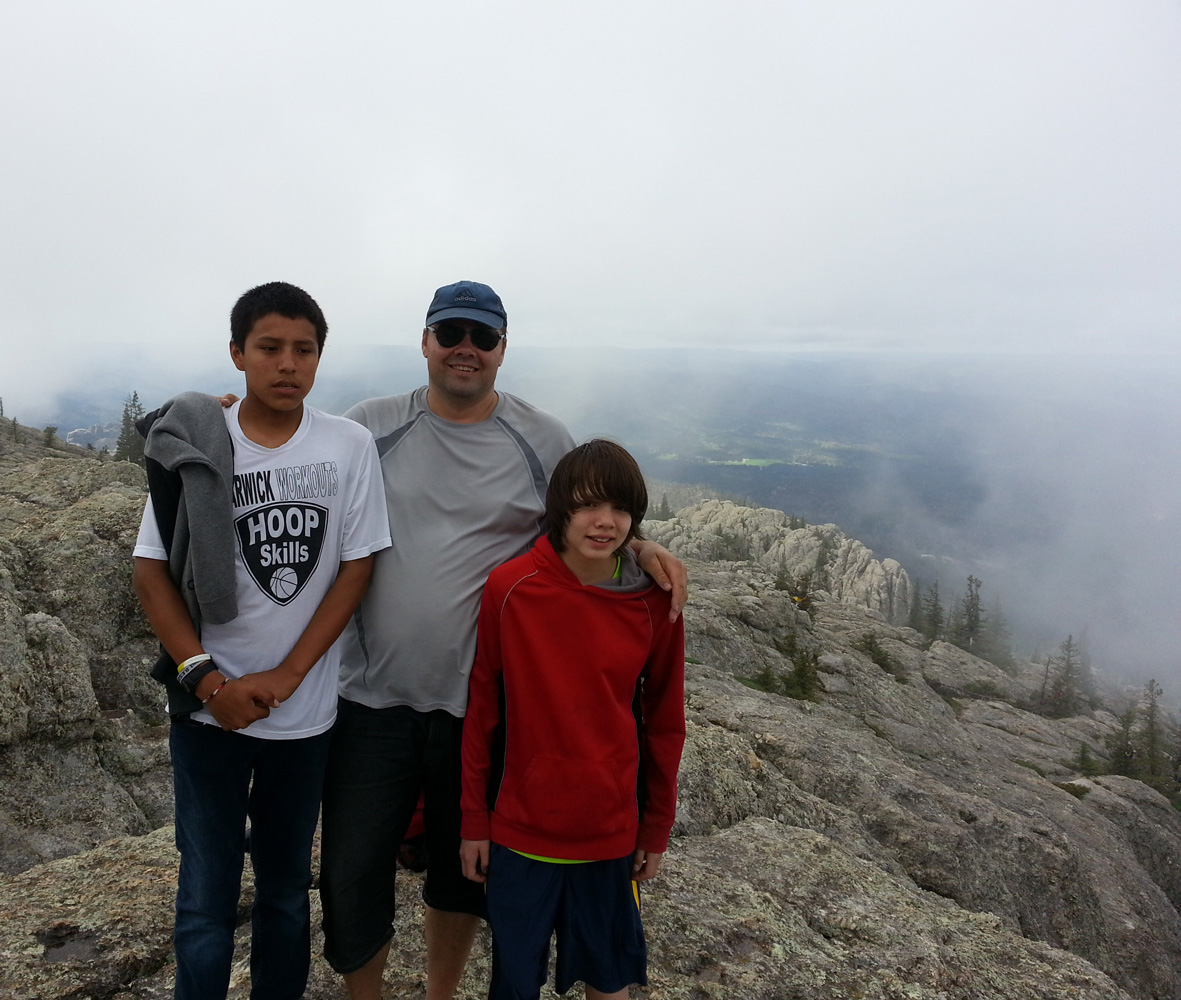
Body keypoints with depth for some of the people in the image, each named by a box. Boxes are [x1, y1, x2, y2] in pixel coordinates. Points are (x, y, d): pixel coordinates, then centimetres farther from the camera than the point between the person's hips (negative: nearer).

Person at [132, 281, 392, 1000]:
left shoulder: (351, 447, -5)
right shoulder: (195, 445, -5)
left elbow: (356, 569, -5)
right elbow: (152, 571, -2)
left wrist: (285, 677, -10)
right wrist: (205, 677, -11)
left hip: (305, 711, 1)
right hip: (209, 709, 0)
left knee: (287, 889, 17)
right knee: (206, 899, 8)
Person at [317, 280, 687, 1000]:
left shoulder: (545, 441, 0)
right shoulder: (371, 426, 1)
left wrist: (642, 550, -11)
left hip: (483, 702, 0)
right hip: (374, 696, 0)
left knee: (465, 869, 19)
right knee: (352, 870, 10)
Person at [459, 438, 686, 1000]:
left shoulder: (654, 604, -9)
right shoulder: (510, 589, -13)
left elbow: (663, 724, 1)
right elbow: (481, 712, -5)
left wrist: (657, 829, 6)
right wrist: (473, 821, 0)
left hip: (611, 831, 1)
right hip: (519, 830, -1)